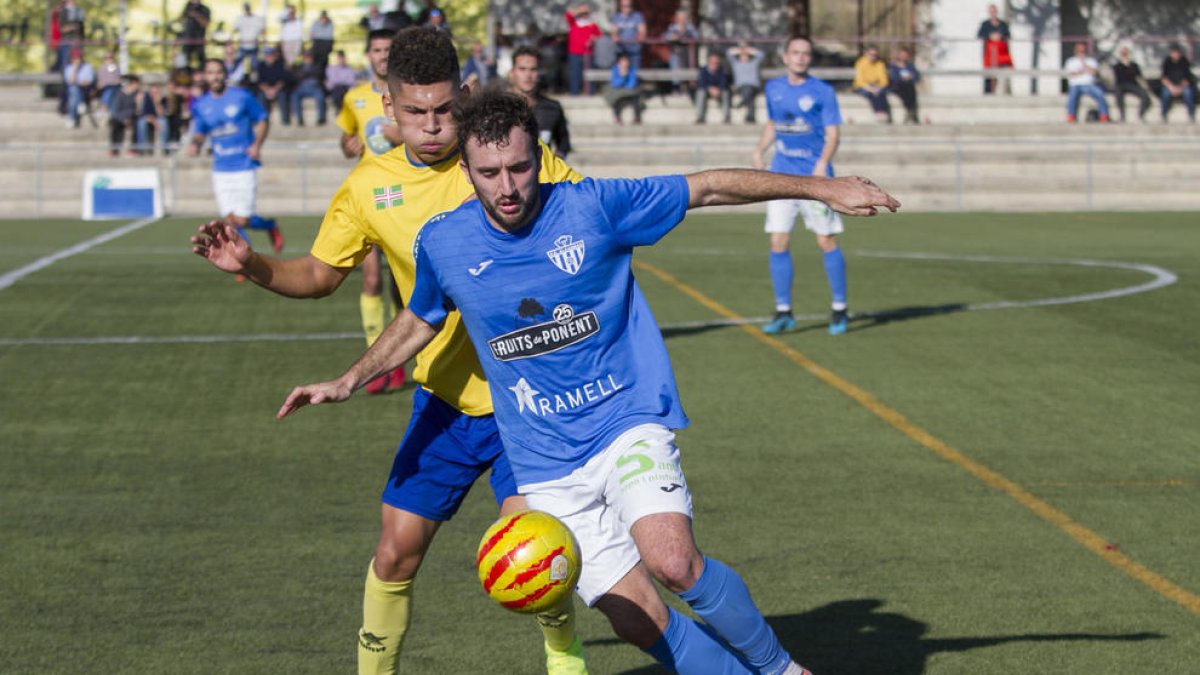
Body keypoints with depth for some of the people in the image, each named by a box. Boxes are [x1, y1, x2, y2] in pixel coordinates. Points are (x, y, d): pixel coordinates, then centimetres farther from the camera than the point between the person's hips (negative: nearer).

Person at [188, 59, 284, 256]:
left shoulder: (242, 97, -5)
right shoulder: (201, 105, 5)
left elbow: (263, 121, 4)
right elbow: (199, 134, 13)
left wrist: (257, 144, -12)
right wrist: (194, 144, -10)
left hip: (244, 166, -4)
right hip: (221, 170, 4)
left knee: (242, 221, -10)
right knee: (230, 221, -1)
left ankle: (270, 226, 22)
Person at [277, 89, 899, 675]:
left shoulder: (592, 206, -10)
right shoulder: (443, 244, -3)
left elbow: (711, 186, -1)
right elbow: (420, 320, 20)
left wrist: (822, 188, 0)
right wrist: (348, 381, 14)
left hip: (630, 421, -2)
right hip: (548, 466, 2)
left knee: (672, 562, -28)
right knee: (638, 621, -7)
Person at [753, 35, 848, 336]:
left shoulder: (822, 92, -4)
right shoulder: (773, 88, 9)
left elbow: (833, 133, -6)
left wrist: (823, 163, -22)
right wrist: (760, 150, 6)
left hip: (814, 175, -4)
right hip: (782, 175, 4)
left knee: (826, 241, -3)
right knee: (778, 242, -2)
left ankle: (840, 310, 10)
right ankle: (783, 312, 8)